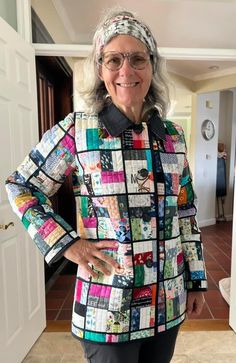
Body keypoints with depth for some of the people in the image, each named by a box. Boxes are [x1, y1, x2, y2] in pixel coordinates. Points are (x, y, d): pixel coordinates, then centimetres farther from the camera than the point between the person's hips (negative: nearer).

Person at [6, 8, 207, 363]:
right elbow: (21, 187, -3)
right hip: (107, 306, -4)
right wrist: (67, 243, -13)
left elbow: (186, 212, 5)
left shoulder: (172, 135, 0)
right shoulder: (78, 130, -12)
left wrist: (197, 280, 9)